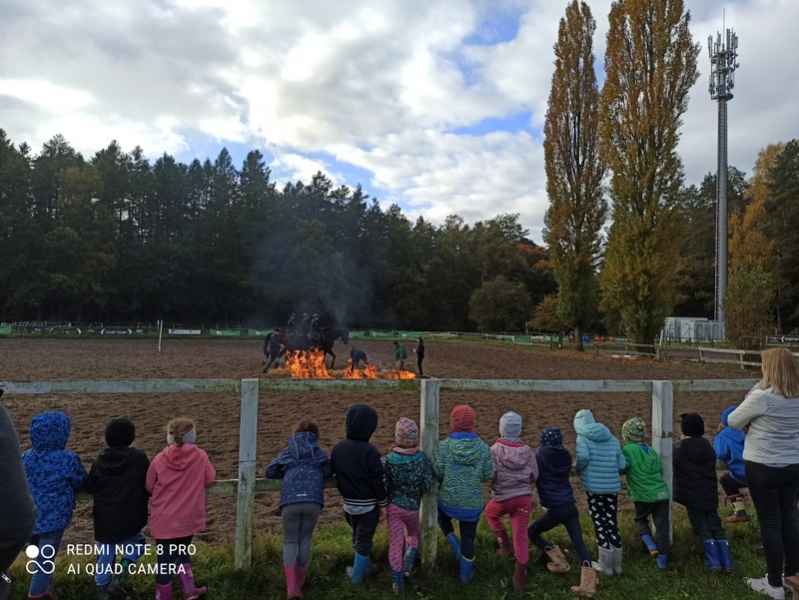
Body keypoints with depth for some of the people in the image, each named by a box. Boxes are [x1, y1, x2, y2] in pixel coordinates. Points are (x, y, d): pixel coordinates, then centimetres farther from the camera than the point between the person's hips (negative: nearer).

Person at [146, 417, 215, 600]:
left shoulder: (159, 459, -11)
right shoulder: (200, 456, -12)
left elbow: (149, 487, 0)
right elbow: (210, 480, -1)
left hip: (164, 520, -1)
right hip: (188, 518, 1)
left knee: (165, 558, 14)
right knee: (182, 552, 25)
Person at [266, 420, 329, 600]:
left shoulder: (287, 452, 17)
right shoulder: (320, 452, 16)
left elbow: (270, 472, 12)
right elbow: (328, 472, 7)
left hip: (290, 501, 0)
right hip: (313, 501, 0)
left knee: (290, 541, 11)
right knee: (305, 539, 19)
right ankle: (299, 581, 28)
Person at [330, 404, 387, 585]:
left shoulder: (338, 448, -8)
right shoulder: (369, 452, -25)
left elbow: (334, 473, 3)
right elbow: (377, 481, -19)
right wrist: (383, 501, -3)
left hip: (348, 503, 5)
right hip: (368, 505, -5)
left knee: (357, 536, 27)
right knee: (364, 540, 13)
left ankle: (364, 567, 38)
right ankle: (357, 575, 24)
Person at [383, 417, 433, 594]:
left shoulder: (387, 460, -18)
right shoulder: (423, 458, -15)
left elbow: (382, 487, -17)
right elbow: (427, 485, -13)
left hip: (393, 506, -1)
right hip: (413, 507, 1)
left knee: (395, 542, 10)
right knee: (413, 535, 27)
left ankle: (397, 581, 12)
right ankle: (408, 564, 11)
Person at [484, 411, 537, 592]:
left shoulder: (495, 450, -12)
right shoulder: (527, 451, -2)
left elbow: (490, 474, -16)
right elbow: (534, 476, 4)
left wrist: (494, 487, 6)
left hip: (503, 497, -2)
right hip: (524, 497, 2)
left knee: (490, 513, 29)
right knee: (520, 535, 8)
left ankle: (504, 544, 21)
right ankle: (520, 575, 8)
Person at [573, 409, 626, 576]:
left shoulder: (583, 438, -5)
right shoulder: (612, 438, 9)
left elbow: (583, 456, -22)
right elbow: (622, 465, 5)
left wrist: (579, 469, -3)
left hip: (594, 487, -4)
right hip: (613, 487, 5)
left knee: (600, 525, 5)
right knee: (613, 524, 14)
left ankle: (606, 566, 12)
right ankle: (617, 565, 22)